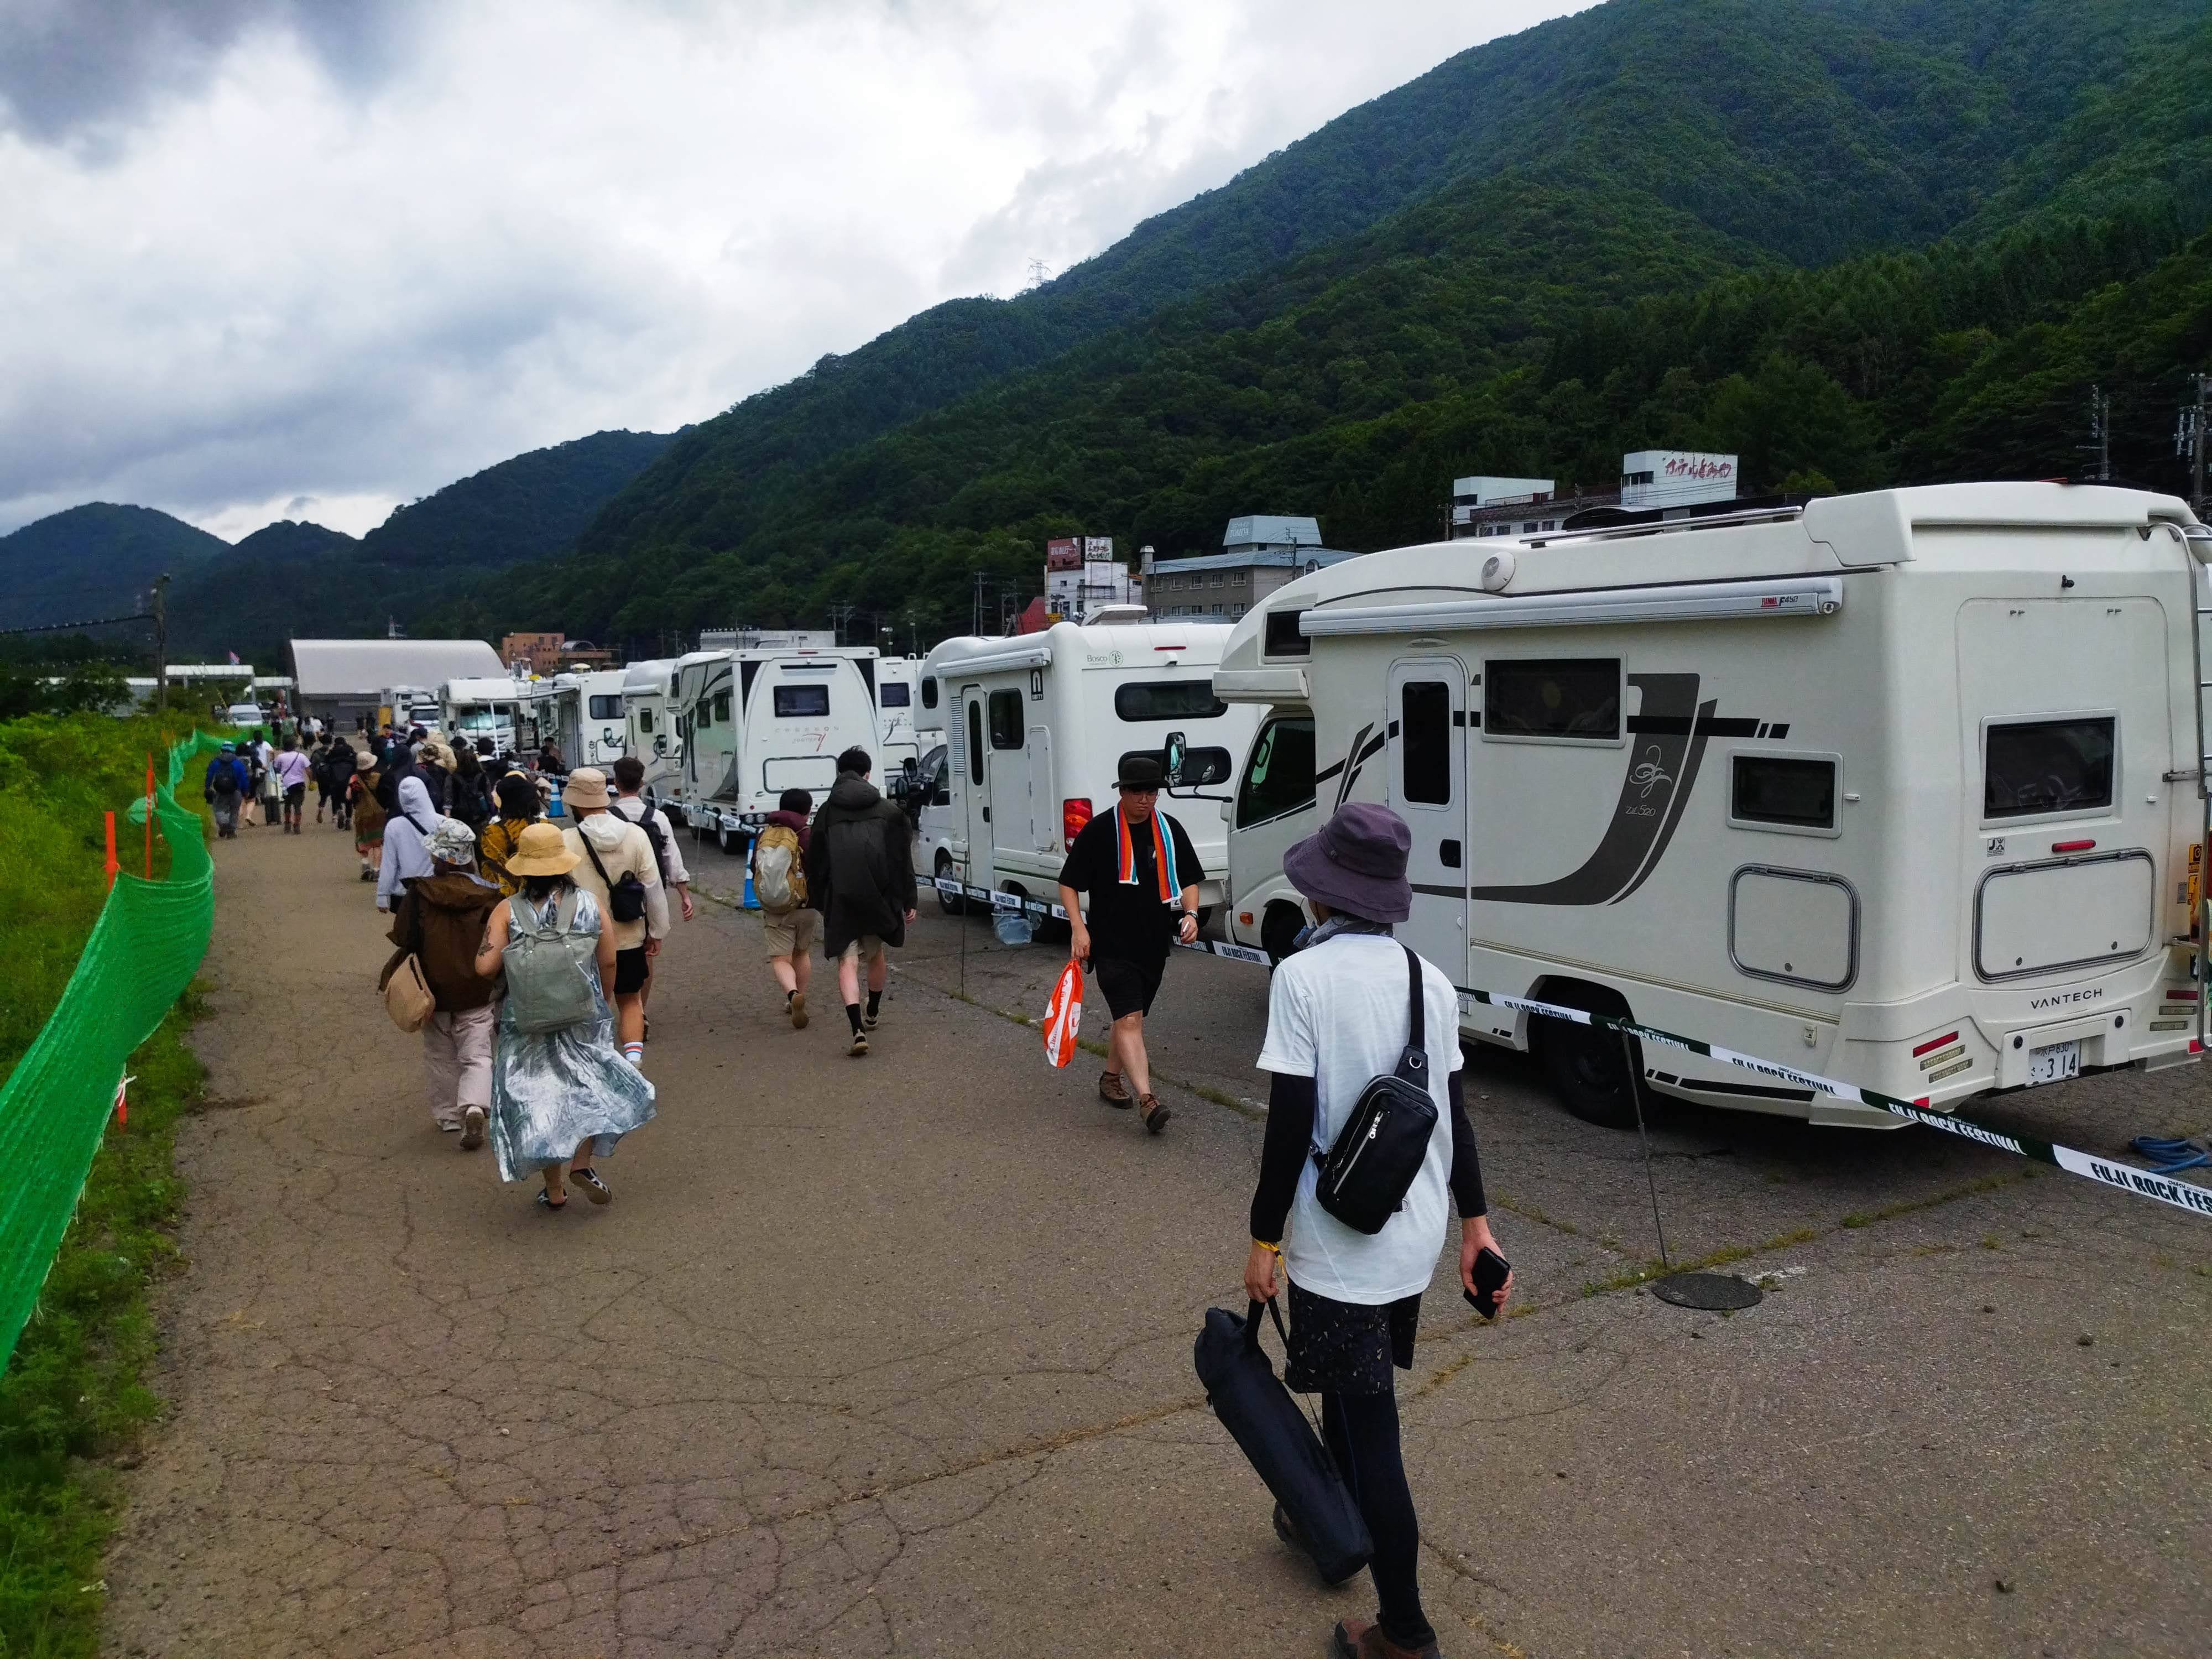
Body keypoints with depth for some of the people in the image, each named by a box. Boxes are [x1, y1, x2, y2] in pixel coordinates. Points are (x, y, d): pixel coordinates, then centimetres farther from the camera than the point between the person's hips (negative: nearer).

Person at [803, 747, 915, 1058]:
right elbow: (903, 860, 4)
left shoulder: (826, 813, 4)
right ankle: (873, 1014, 42)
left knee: (847, 961, -2)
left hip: (841, 897, -2)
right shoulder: (889, 811, 5)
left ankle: (858, 1029, -19)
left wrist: (816, 901, 13)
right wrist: (907, 901, 9)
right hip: (879, 893, 2)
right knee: (877, 954, 23)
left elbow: (815, 862, 5)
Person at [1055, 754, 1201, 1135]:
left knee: (1129, 1017, 17)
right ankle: (1146, 1100, -23)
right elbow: (1068, 884, -2)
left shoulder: (1170, 830, 5)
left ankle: (1111, 1076, 37)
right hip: (1111, 943, -5)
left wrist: (1190, 913, -5)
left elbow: (1189, 879, 14)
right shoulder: (1099, 832, -7)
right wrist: (1078, 928, -13)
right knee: (1129, 1019, -15)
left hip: (1155, 944, 5)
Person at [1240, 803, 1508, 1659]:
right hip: (1414, 1240, 7)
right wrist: (1475, 1224, 16)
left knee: (1370, 1429, 4)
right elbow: (1453, 1112, 7)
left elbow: (1291, 1126, -19)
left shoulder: (1304, 977, -18)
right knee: (1349, 1390, 27)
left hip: (1341, 1248, -7)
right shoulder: (1431, 981, 1)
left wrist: (1264, 1241, -9)